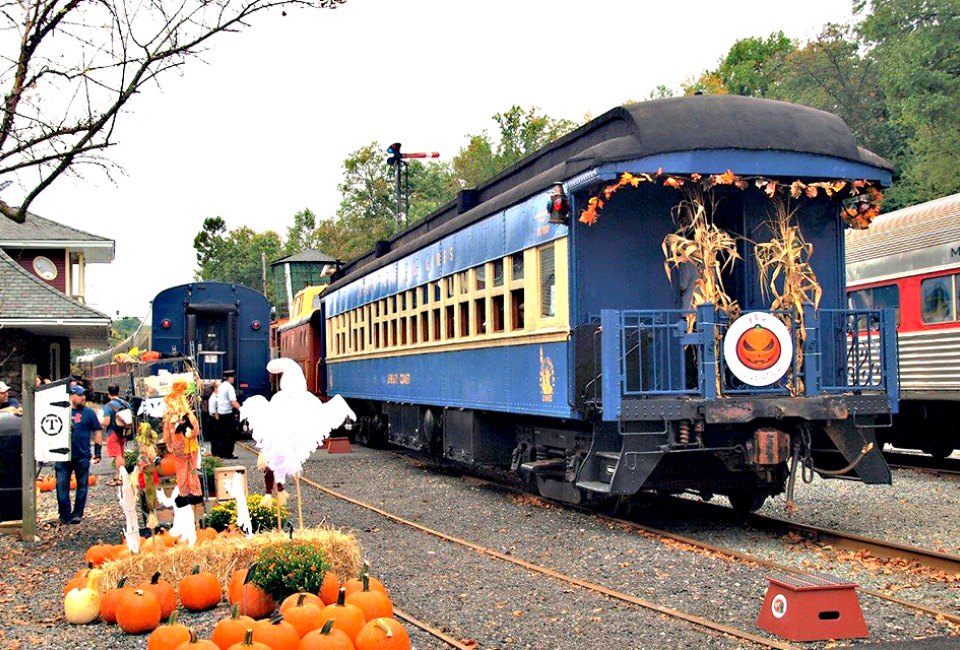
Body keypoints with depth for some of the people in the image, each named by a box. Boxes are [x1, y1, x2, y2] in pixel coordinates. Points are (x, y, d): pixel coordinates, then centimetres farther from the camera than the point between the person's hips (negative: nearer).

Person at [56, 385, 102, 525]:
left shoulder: (89, 412, 2)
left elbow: (97, 431, 3)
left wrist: (97, 451, -2)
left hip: (82, 457, -1)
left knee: (82, 486, 5)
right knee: (62, 486, 1)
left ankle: (77, 513, 15)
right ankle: (64, 514, 8)